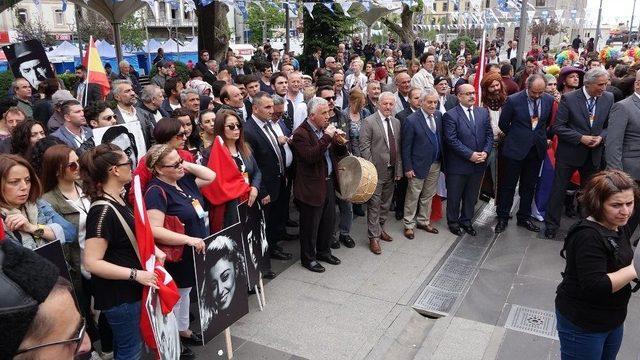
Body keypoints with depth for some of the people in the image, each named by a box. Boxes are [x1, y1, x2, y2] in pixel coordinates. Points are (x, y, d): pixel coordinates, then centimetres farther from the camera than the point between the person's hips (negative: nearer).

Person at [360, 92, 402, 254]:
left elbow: (398, 147, 12)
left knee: (386, 203, 16)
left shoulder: (396, 122, 10)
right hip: (376, 171, -6)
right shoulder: (369, 122, -9)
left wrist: (399, 169, 7)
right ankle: (374, 237, 9)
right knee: (374, 204, 0)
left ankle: (380, 229, 33)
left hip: (392, 171, 6)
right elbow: (364, 147, -12)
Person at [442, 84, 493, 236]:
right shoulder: (450, 115, -11)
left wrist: (485, 152, -10)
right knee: (454, 196, 10)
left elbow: (489, 135, 6)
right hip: (457, 165, -5)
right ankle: (453, 222, 29)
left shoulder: (483, 112, 7)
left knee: (471, 196, 17)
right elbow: (452, 140, -17)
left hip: (478, 164, 5)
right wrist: (470, 155, -20)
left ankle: (466, 221, 35)